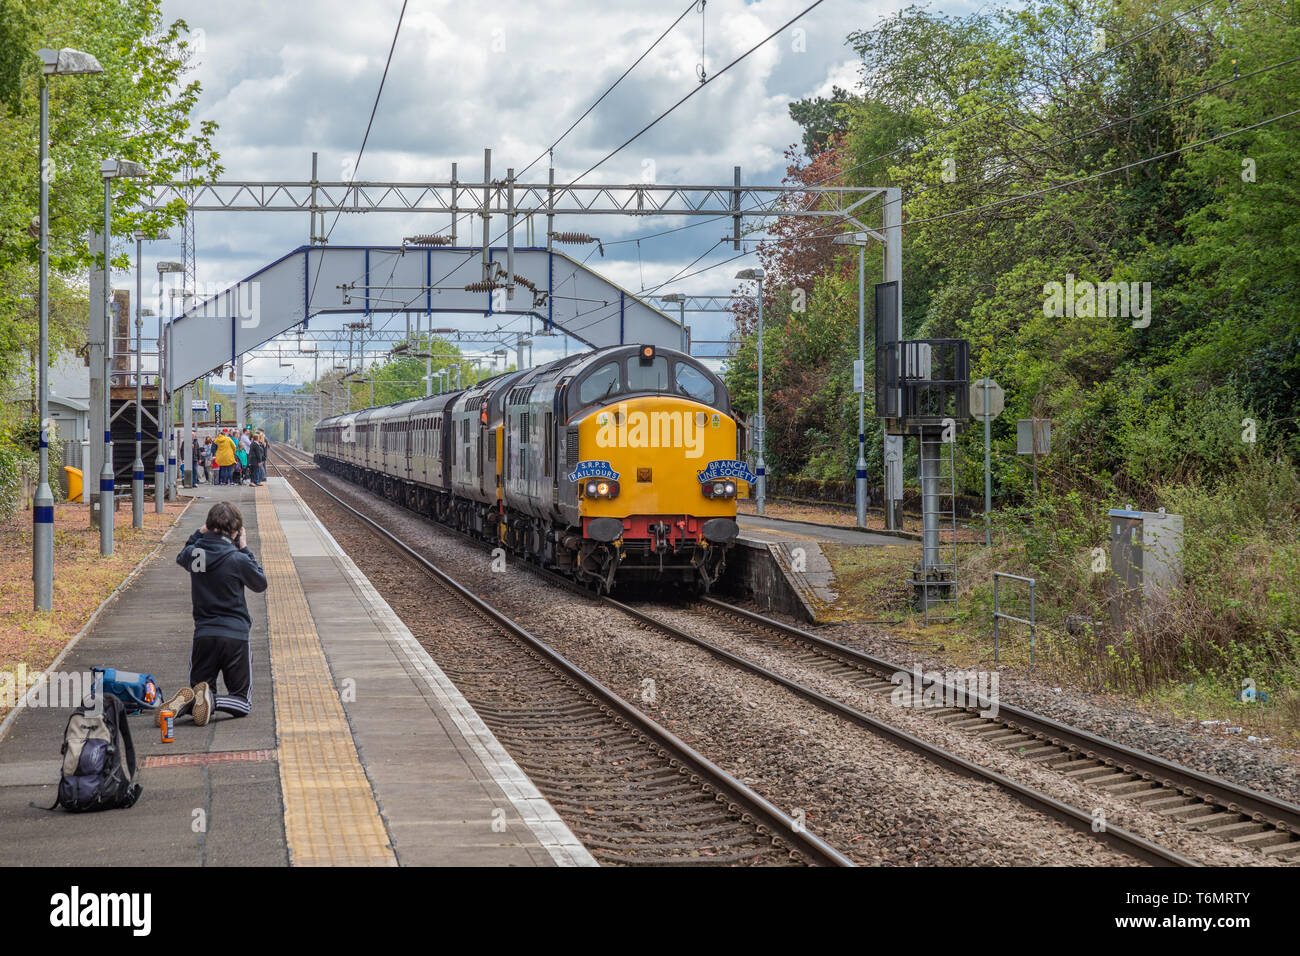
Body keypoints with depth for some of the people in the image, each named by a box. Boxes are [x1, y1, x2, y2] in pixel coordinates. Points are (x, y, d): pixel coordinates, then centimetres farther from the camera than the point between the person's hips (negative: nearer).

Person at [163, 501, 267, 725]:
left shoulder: (193, 553, -1)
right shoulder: (238, 559, -13)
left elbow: (181, 558, 26)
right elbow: (260, 584, 6)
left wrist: (198, 533, 21)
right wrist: (245, 550, 7)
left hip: (203, 634, 3)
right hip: (236, 635, -3)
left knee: (199, 688, 17)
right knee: (243, 703, 8)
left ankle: (184, 701, -20)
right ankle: (211, 699, -24)